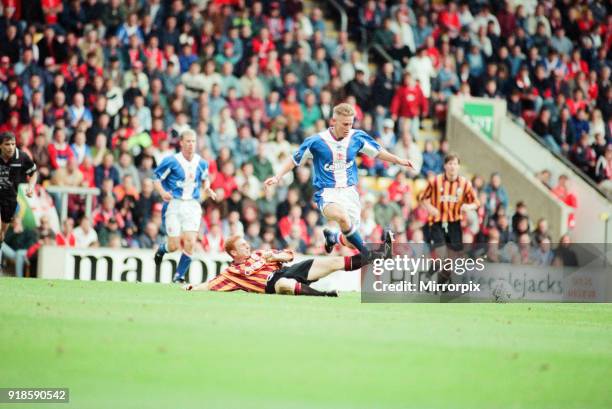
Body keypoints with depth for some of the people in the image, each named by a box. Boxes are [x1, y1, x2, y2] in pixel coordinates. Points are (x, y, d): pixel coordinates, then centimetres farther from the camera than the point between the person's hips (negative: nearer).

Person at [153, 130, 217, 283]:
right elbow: (157, 179, -3)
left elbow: (205, 179, 21)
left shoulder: (202, 163, 4)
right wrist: (163, 192, -21)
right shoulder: (171, 161, -8)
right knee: (174, 245, -4)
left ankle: (179, 276, 4)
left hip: (192, 205, 3)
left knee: (190, 243, -12)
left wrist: (207, 188, -1)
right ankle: (161, 249, 34)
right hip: (174, 204, -3)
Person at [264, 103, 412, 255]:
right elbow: (294, 160, 2)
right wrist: (277, 177, -6)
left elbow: (378, 152, 16)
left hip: (349, 191, 4)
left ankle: (332, 237, 39)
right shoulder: (316, 141, -10)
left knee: (351, 243, 3)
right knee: (342, 216, -38)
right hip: (327, 193, -4)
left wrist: (399, 160, 12)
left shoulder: (357, 137, -1)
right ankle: (367, 254, -29)